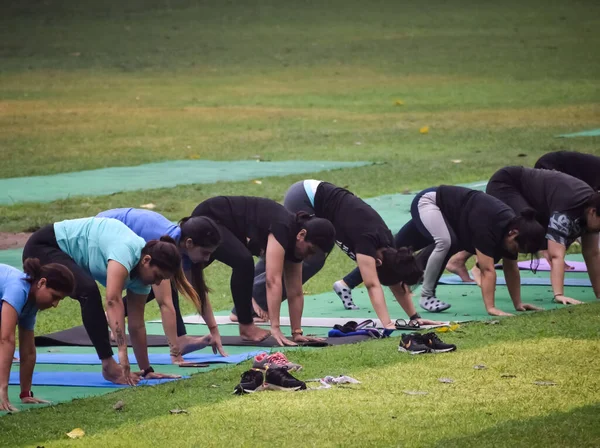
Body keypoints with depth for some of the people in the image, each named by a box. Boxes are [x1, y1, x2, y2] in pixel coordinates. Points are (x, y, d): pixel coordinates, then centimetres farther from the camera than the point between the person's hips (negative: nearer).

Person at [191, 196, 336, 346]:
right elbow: (273, 280, -40)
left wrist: (297, 332, -7)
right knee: (243, 261, -27)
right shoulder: (282, 229, -33)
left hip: (224, 227, 10)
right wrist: (275, 328, -43)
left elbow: (295, 293, -2)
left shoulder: (295, 243, -8)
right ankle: (246, 327, -12)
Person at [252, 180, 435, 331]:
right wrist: (386, 324, -40)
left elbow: (398, 284, 3)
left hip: (310, 198, 9)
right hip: (303, 197, -9)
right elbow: (373, 285, -35)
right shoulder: (367, 240, -29)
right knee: (311, 261, -10)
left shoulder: (387, 245, -6)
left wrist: (415, 317, -1)